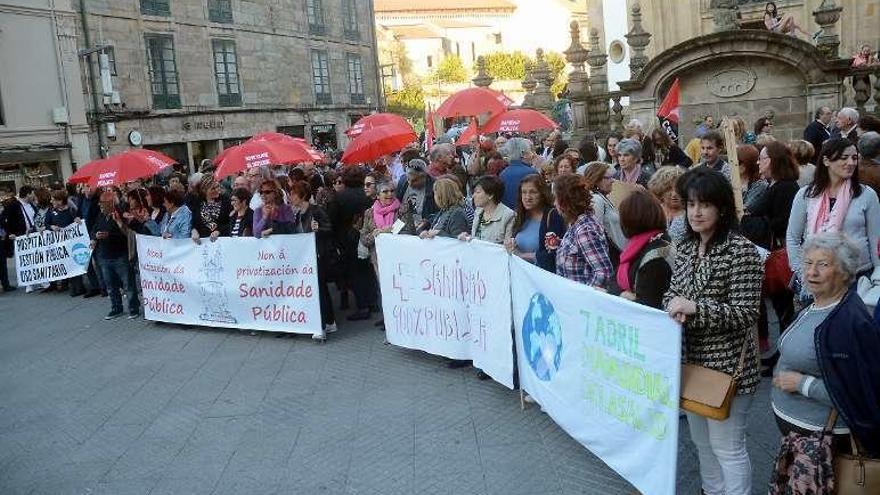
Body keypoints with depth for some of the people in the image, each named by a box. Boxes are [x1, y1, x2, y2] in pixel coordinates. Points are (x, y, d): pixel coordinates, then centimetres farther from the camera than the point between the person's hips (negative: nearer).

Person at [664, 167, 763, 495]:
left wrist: (694, 308, -27)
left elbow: (745, 314, -19)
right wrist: (674, 308, -10)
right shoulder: (685, 248, 6)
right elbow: (672, 294, 13)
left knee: (727, 447, 4)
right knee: (701, 441, 22)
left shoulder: (741, 250, -16)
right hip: (691, 360, 8)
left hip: (727, 365, -7)